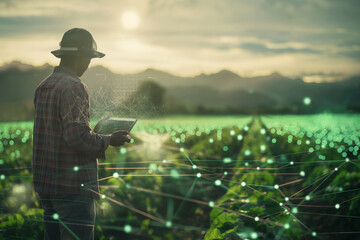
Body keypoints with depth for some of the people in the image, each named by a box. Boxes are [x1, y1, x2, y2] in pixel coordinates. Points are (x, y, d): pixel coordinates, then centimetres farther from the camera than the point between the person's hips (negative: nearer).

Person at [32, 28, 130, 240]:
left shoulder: (43, 87, 12)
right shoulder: (73, 87, -15)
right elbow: (77, 137, -23)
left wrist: (95, 133, 15)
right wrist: (109, 140, -8)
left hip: (46, 183, 9)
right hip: (73, 187, -9)